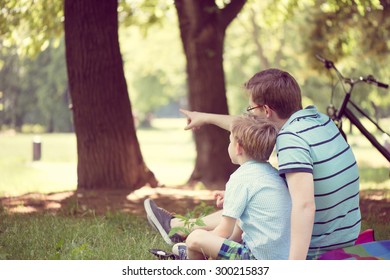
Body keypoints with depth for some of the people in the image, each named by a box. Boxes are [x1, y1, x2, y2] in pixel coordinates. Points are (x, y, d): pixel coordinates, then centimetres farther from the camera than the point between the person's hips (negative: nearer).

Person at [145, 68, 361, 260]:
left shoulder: (292, 139, -25)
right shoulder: (318, 119, 3)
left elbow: (304, 205, -37)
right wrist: (207, 118, 30)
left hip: (313, 249, -8)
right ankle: (175, 225, 49)